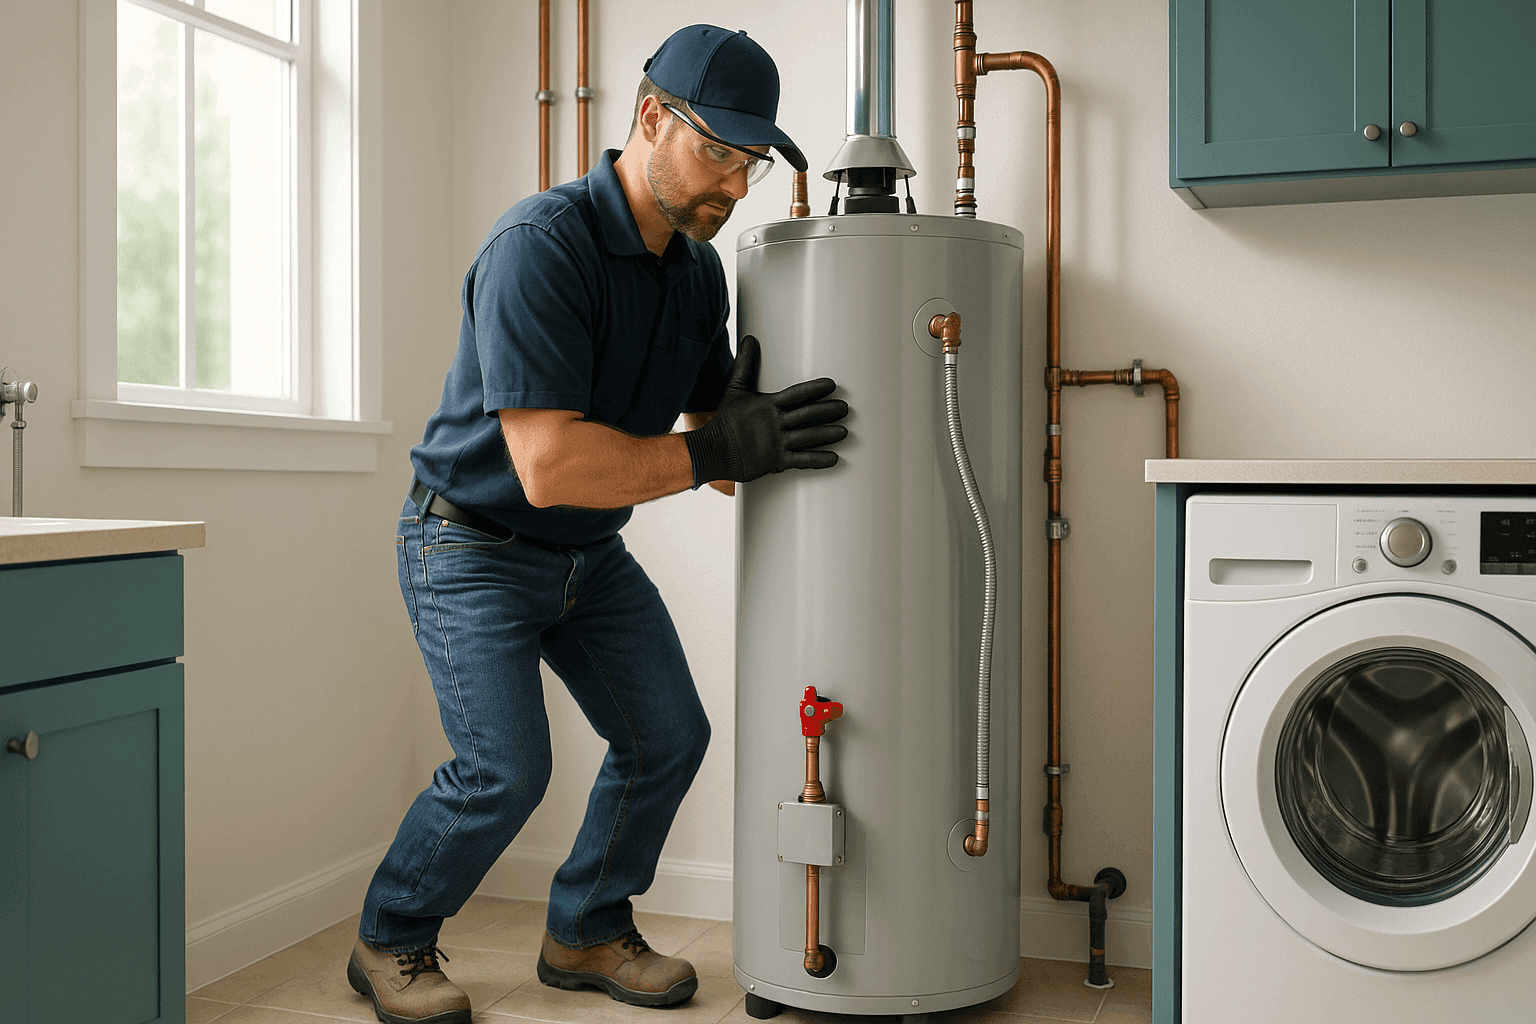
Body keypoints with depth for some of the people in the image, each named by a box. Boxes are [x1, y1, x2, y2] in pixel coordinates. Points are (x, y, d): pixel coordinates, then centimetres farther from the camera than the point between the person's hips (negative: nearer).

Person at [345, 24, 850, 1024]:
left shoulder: (697, 269, -1)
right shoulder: (541, 246, -27)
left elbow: (711, 421, 6)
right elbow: (549, 464, -35)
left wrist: (756, 422, -15)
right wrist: (721, 450, -34)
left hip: (591, 552, 8)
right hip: (474, 546, -8)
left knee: (670, 735, 4)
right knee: (506, 769, -15)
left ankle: (588, 932, 25)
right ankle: (390, 944, 12)